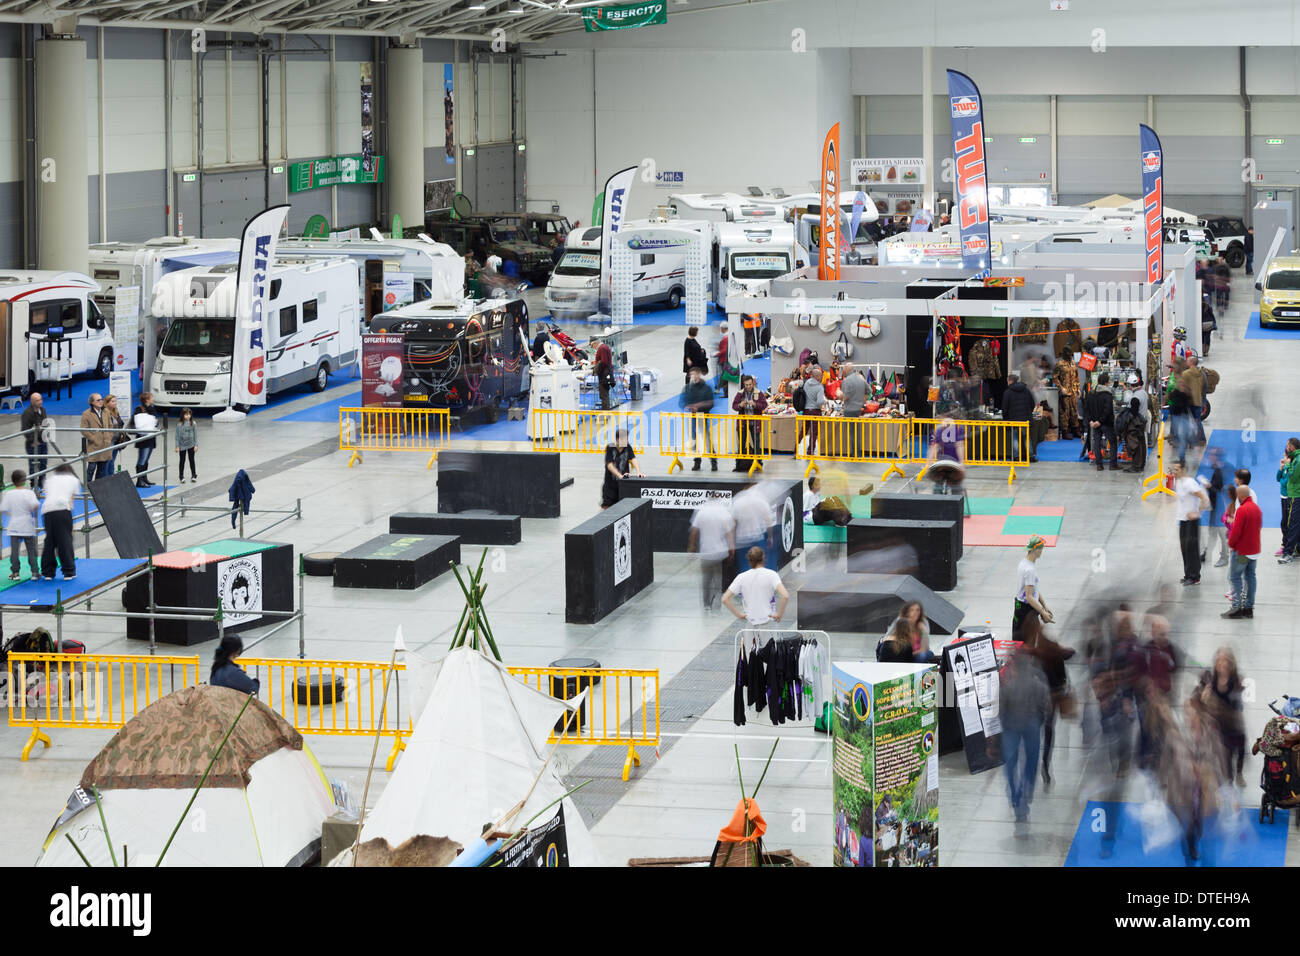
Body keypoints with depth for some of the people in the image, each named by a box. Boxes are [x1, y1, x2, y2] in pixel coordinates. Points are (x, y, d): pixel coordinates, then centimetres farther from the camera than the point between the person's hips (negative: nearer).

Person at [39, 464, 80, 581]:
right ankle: (69, 572, -2)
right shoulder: (73, 480, 24)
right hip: (63, 508, -3)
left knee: (49, 541, 10)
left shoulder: (50, 480, 31)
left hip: (47, 509, 3)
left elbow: (47, 495, 22)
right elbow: (72, 499, 17)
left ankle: (48, 572, 11)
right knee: (65, 540, -1)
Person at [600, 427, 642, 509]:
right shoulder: (610, 448, -10)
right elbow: (609, 465, -16)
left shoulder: (628, 447, 1)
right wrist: (620, 476, -30)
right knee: (606, 506, -3)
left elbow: (633, 459, -10)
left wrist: (638, 472, -29)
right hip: (611, 483, -3)